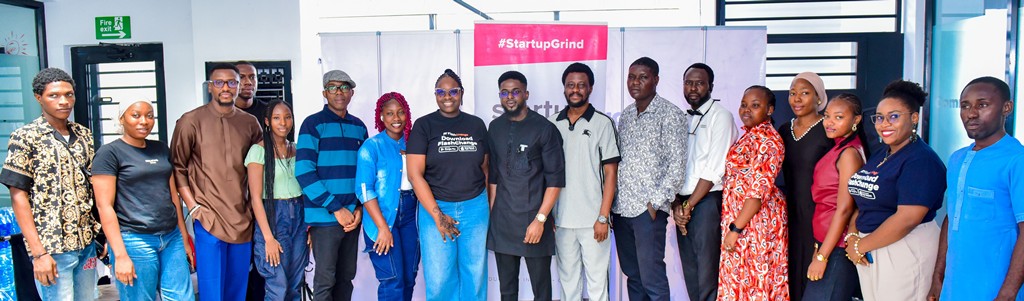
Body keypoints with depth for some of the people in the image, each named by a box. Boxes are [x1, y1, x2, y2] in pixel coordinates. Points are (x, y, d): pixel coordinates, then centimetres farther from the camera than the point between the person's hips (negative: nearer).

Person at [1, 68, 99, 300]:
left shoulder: (84, 135, 8)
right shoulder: (25, 137, -7)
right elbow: (19, 197, -9)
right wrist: (39, 252, -14)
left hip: (87, 242, 5)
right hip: (52, 247, -5)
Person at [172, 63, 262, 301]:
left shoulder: (250, 123, 8)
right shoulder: (191, 121, -2)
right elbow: (177, 167, 0)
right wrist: (193, 206, -7)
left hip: (243, 219, 4)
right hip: (208, 219, -4)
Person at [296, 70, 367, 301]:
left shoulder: (359, 126, 11)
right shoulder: (313, 124, -4)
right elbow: (304, 172, -12)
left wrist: (359, 208, 1)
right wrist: (336, 208, -14)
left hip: (352, 217, 5)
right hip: (324, 217, -5)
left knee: (346, 278, 12)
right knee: (325, 281, -1)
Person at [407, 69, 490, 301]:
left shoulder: (476, 125, 6)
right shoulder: (424, 125, -3)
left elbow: (485, 168, 12)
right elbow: (415, 174, -8)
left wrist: (489, 206, 6)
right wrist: (437, 215, -12)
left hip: (475, 208, 2)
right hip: (435, 208, -2)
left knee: (475, 274, 9)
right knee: (439, 278, 4)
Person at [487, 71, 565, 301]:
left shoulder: (544, 128, -6)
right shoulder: (495, 128, 8)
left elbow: (555, 179, -9)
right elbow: (493, 175, 13)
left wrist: (540, 219, -13)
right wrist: (491, 212, 8)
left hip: (534, 220, -4)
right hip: (502, 221, 4)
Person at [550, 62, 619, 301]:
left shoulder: (602, 123, -2)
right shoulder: (552, 124, 7)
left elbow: (610, 173, -4)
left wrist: (603, 217, -9)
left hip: (592, 219, -3)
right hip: (561, 219, 3)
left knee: (597, 280, 3)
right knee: (567, 279, 13)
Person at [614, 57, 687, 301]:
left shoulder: (670, 114, -6)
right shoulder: (626, 115, 13)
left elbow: (677, 164, -10)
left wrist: (656, 203, -14)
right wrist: (611, 204, 10)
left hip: (648, 209, -6)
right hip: (621, 208, 6)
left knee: (652, 278, -4)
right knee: (632, 275, 13)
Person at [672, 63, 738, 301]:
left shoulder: (720, 116, -6)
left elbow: (715, 170, -12)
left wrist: (689, 205, -10)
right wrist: (676, 204, -1)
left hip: (707, 201, -6)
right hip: (683, 204, 7)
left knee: (707, 270, -5)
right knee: (689, 271, 11)